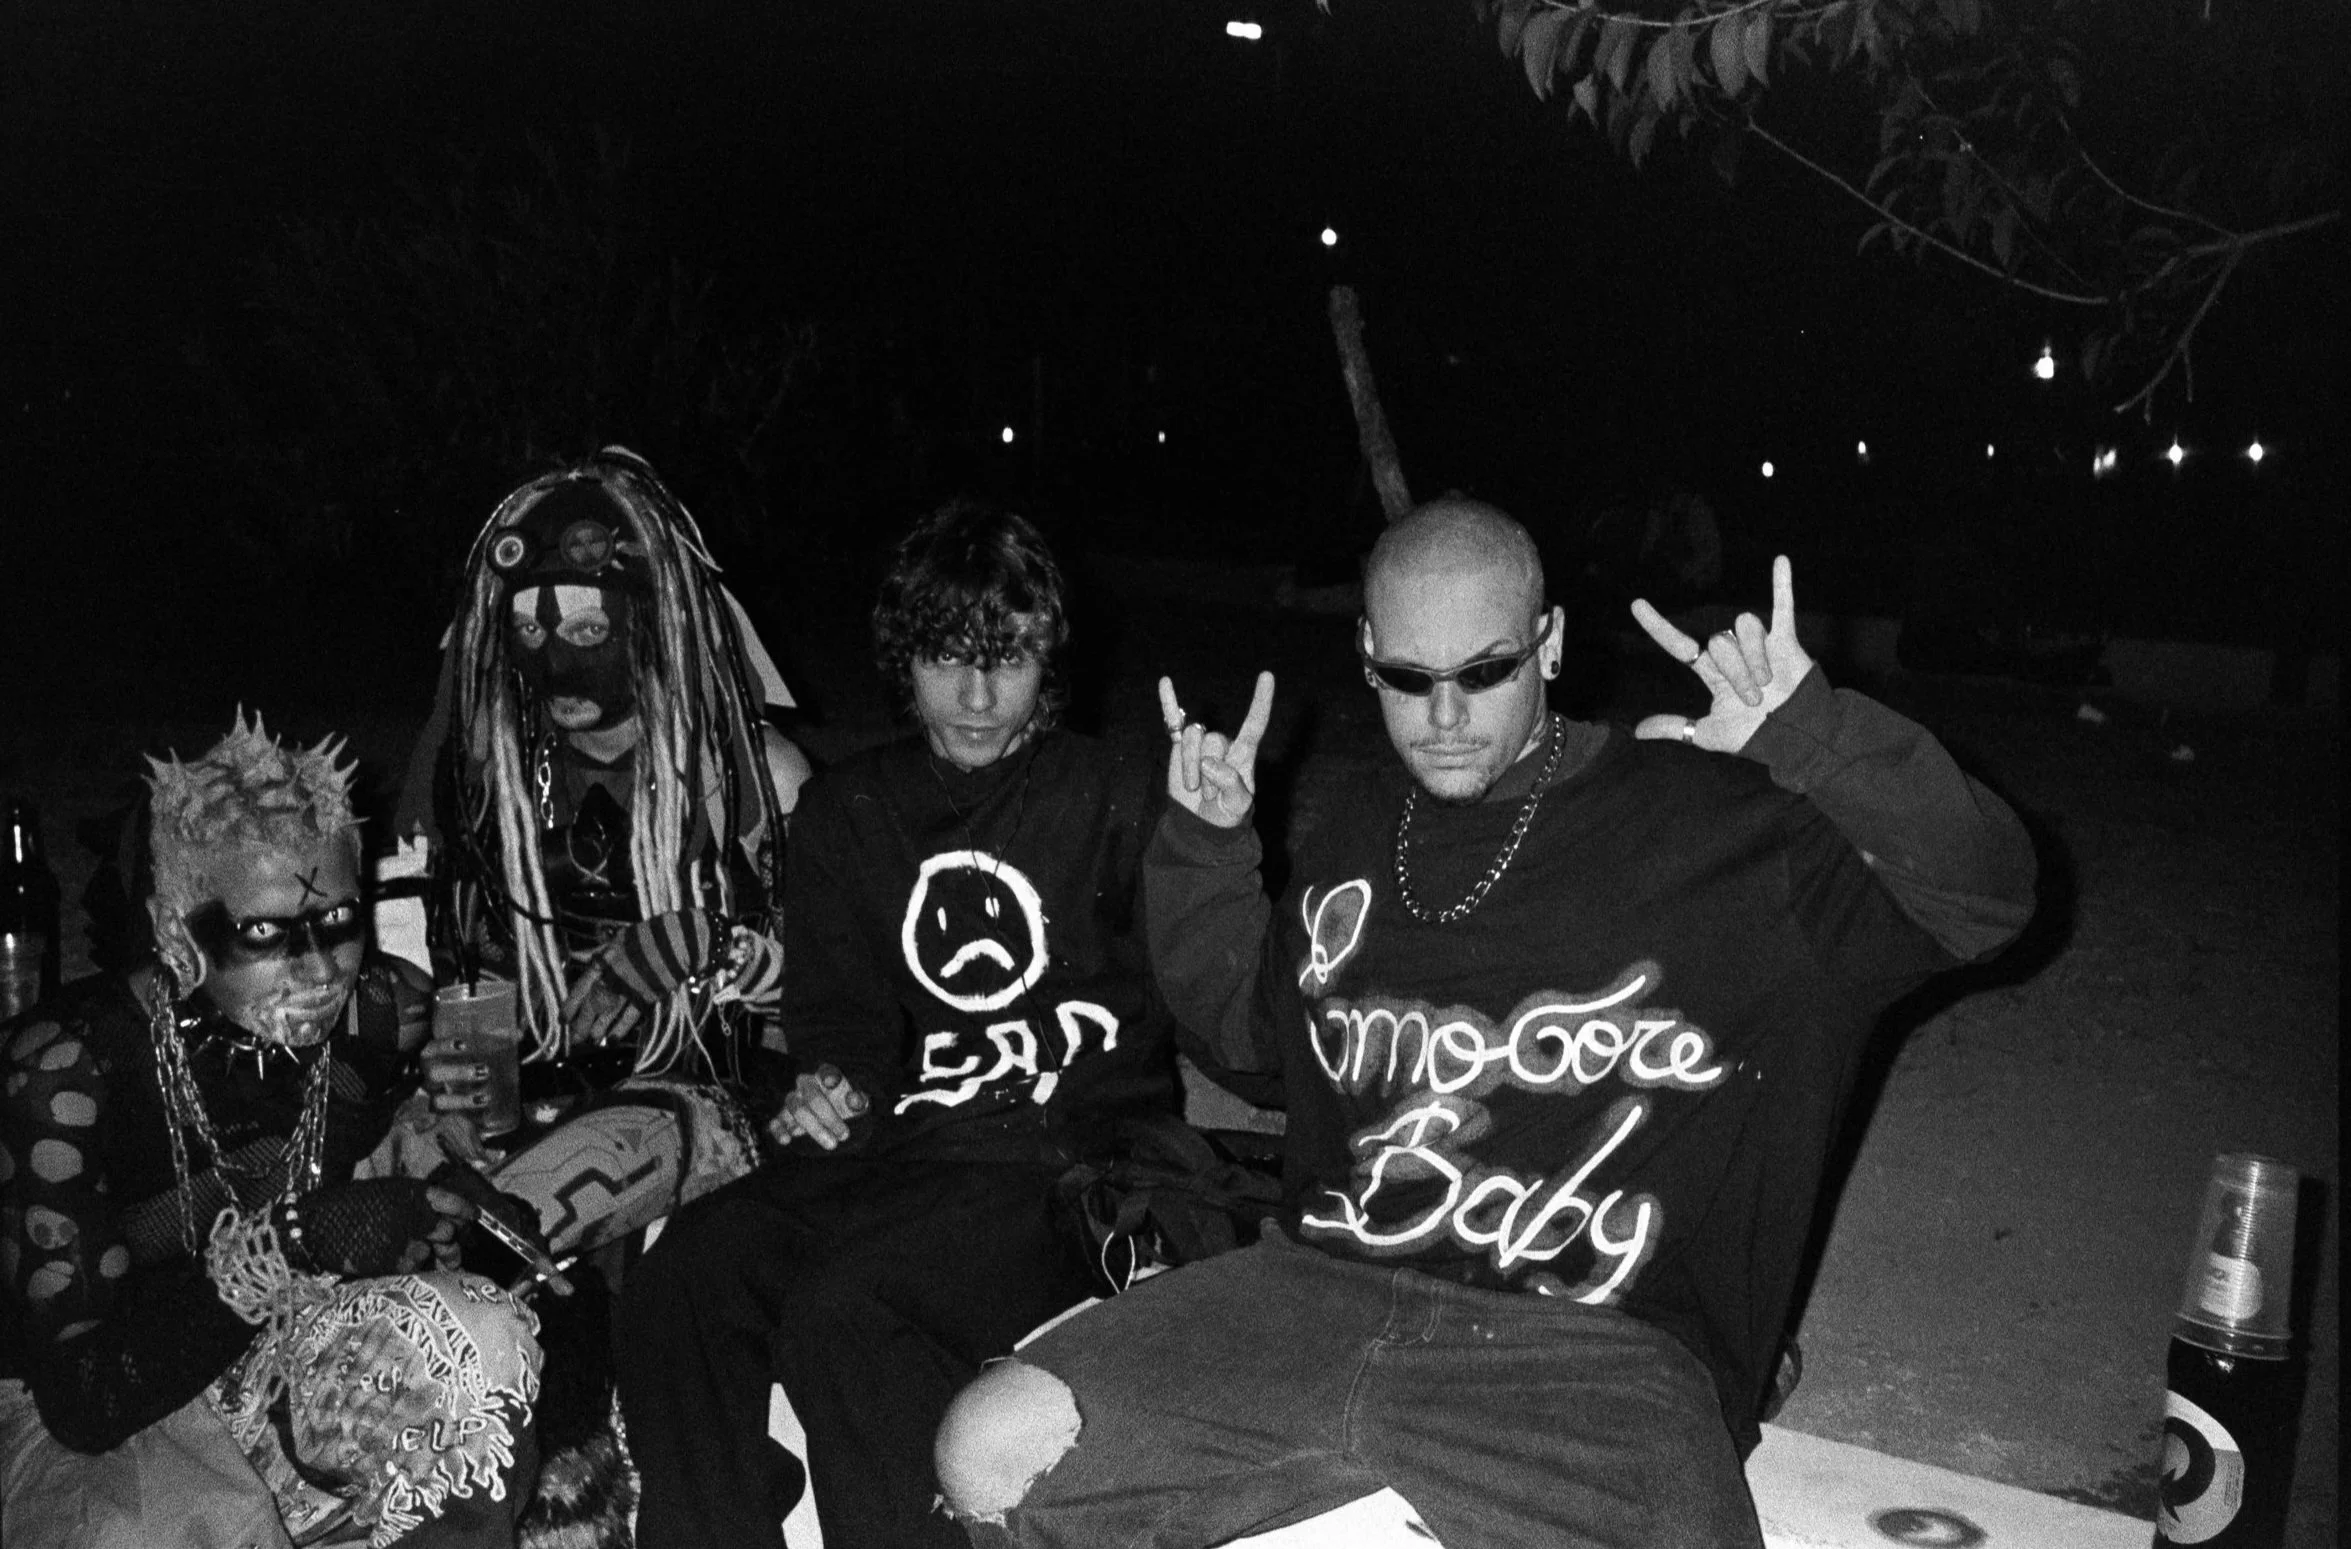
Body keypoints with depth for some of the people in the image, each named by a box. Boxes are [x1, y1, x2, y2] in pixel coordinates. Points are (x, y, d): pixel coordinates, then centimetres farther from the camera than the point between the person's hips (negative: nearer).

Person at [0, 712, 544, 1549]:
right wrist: (288, 1244, -36)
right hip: (70, 1433, -4)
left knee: (479, 1346, -23)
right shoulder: (69, 1066, -25)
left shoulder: (383, 1014, -14)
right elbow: (79, 1396, -26)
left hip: (280, 1370, 4)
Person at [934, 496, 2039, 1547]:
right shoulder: (1359, 841, 17)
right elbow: (1252, 1019, 32)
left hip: (1591, 1349, -4)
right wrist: (1203, 846, 17)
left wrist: (1815, 738, -14)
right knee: (989, 1453, -12)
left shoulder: (1709, 814, 2)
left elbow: (1987, 894, 1)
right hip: (1325, 1293, 4)